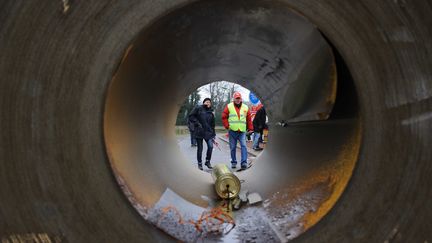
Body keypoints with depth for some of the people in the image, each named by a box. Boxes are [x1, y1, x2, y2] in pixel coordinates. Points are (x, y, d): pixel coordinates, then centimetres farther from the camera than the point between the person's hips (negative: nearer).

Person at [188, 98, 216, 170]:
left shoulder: (211, 113, 14)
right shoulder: (198, 108, 1)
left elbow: (212, 125, 15)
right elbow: (191, 117, -3)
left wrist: (213, 134, 10)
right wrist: (197, 123, -13)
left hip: (208, 132, 3)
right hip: (199, 132, -3)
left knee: (210, 146, -10)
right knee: (200, 148, 3)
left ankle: (208, 161, 10)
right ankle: (199, 164, 17)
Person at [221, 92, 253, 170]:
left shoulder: (245, 107, 9)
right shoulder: (229, 107, 4)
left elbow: (249, 119, 12)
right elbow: (224, 117, 5)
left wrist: (250, 128, 8)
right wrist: (227, 126, -5)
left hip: (242, 131, 1)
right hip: (232, 131, 0)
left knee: (243, 145, -13)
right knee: (233, 147, 7)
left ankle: (244, 162, -15)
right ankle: (233, 162, 19)